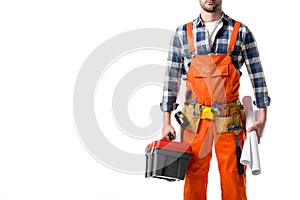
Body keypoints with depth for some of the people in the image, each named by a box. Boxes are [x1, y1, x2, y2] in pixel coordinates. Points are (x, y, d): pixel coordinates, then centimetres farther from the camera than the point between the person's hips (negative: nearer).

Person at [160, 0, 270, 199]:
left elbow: (257, 75, 4)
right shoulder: (183, 33, 4)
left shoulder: (241, 32, 1)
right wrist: (167, 121, 3)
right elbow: (172, 78, 6)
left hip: (230, 119, -1)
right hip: (195, 118, 1)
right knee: (194, 175, 8)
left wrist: (263, 117, 0)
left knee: (233, 176, 5)